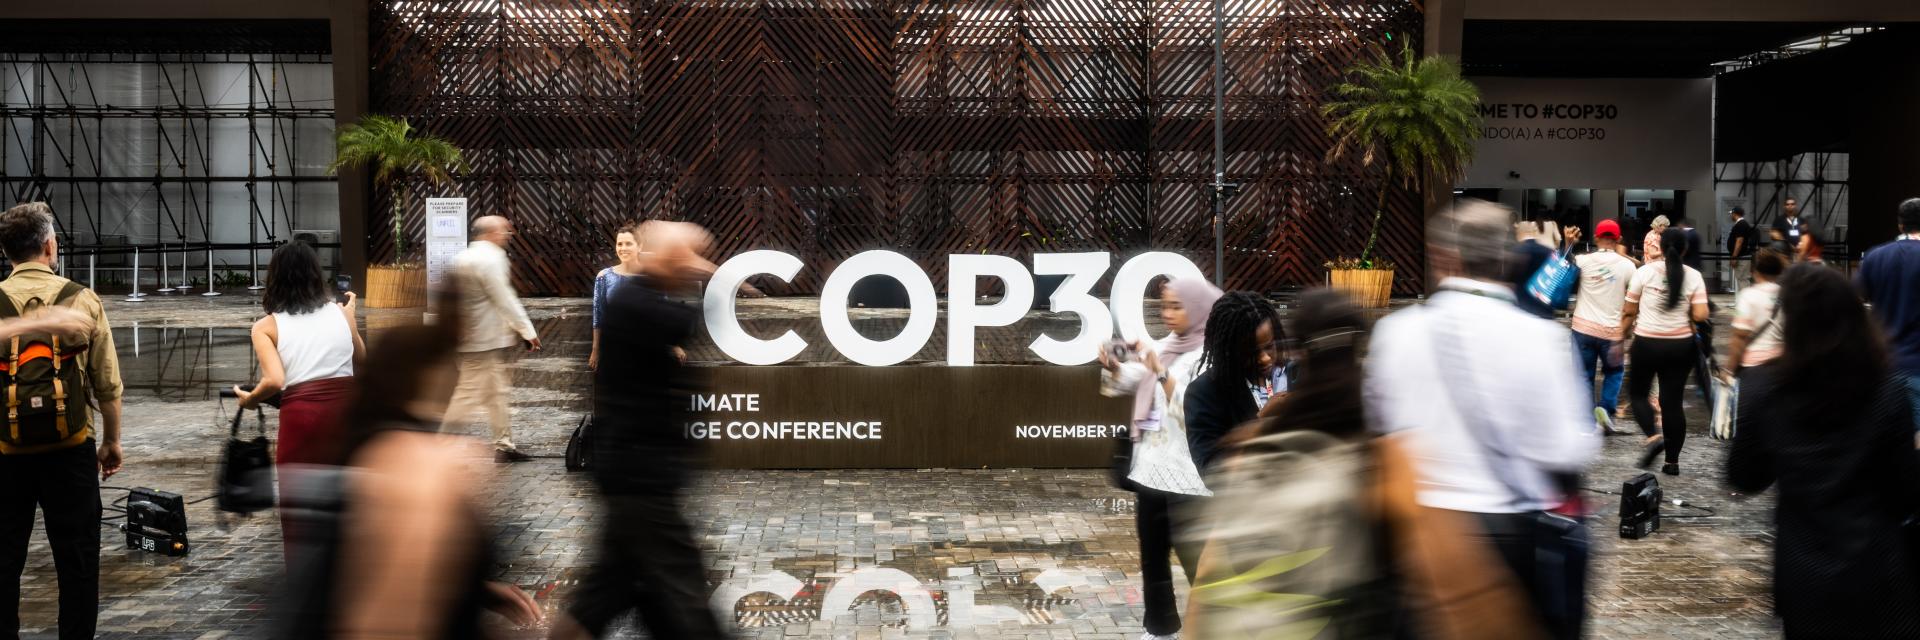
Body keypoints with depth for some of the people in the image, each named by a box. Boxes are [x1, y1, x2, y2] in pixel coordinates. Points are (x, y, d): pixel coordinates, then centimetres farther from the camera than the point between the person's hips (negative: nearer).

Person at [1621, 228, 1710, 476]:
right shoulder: (1693, 276, -2)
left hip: (1647, 343, -2)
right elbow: (1700, 315, -8)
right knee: (1673, 400, 8)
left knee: (1638, 393, 15)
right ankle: (1672, 461, 10)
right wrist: (1685, 311, 13)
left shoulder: (1645, 272, -6)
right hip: (1680, 345, 2)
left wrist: (1622, 333, 13)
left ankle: (1653, 436, -10)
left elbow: (1629, 311, -1)